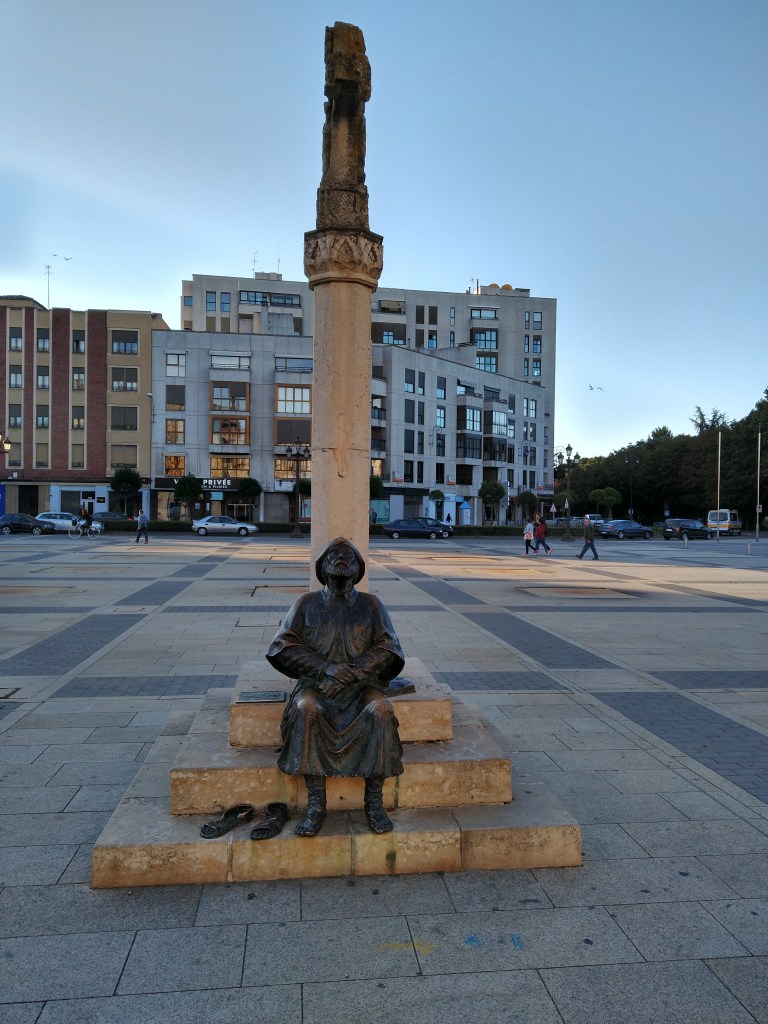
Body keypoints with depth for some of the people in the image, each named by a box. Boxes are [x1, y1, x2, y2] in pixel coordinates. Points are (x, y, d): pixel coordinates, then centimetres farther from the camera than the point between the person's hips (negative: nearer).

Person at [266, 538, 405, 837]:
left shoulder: (371, 605, 9)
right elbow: (283, 647, -1)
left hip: (362, 683, 0)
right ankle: (315, 805, -26)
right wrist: (325, 668, -15)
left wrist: (350, 673, -15)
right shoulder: (307, 604, 9)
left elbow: (388, 649, -1)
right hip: (317, 682, 0)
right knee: (306, 709, -33)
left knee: (380, 710, -32)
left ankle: (374, 803, -20)